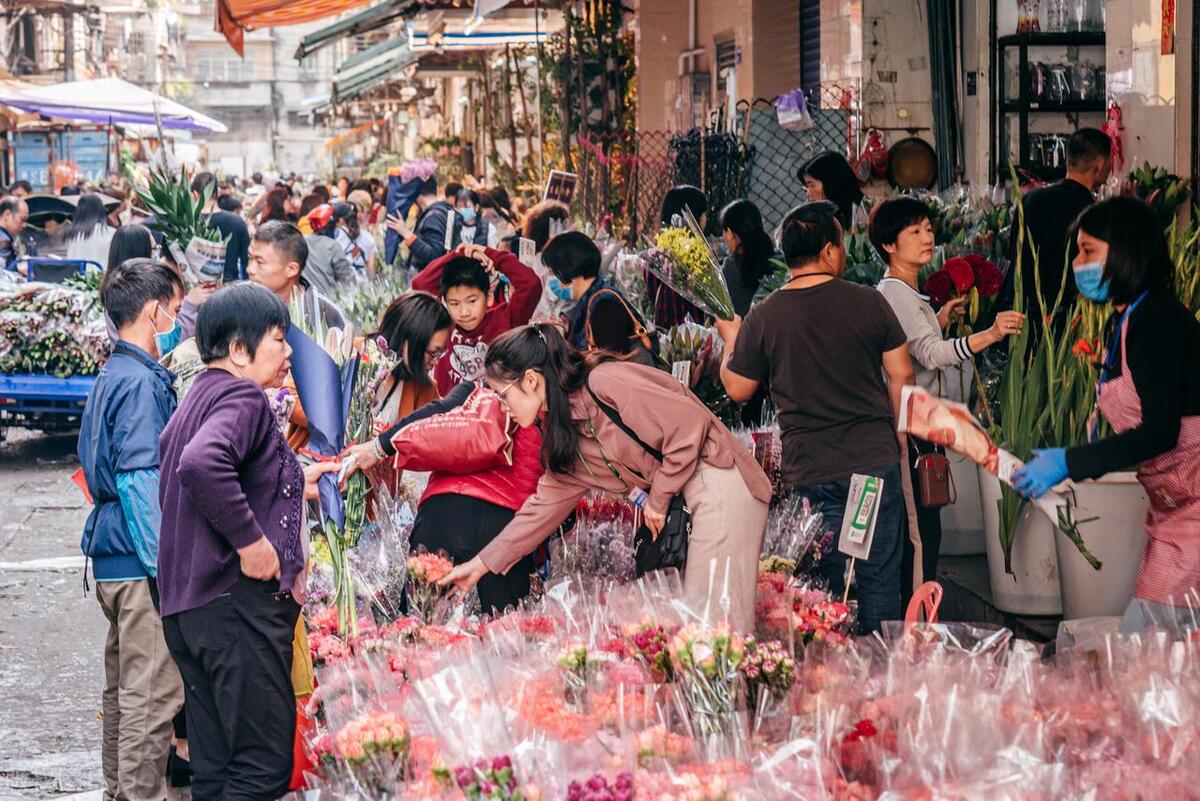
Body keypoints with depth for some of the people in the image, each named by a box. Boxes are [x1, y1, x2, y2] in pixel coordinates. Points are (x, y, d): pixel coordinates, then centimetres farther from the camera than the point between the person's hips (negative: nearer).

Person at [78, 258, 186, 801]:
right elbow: (139, 480, -20)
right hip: (140, 560, -10)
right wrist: (165, 566, -20)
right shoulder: (142, 382, -15)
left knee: (124, 688, 17)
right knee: (153, 694, -7)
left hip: (111, 559, 10)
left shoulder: (109, 379, 15)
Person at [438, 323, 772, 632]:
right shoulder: (563, 433, 13)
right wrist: (481, 563, 16)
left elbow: (690, 423, -20)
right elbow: (547, 504, 18)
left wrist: (659, 498, -10)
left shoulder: (604, 385, -17)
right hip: (685, 496, 9)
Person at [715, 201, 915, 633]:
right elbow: (901, 374, 1)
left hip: (808, 471, 0)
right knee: (880, 577, 9)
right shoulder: (868, 302, -5)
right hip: (874, 461, 0)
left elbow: (737, 388, 5)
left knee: (825, 584, 9)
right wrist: (897, 432, 16)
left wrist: (730, 340, 23)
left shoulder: (763, 317, -5)